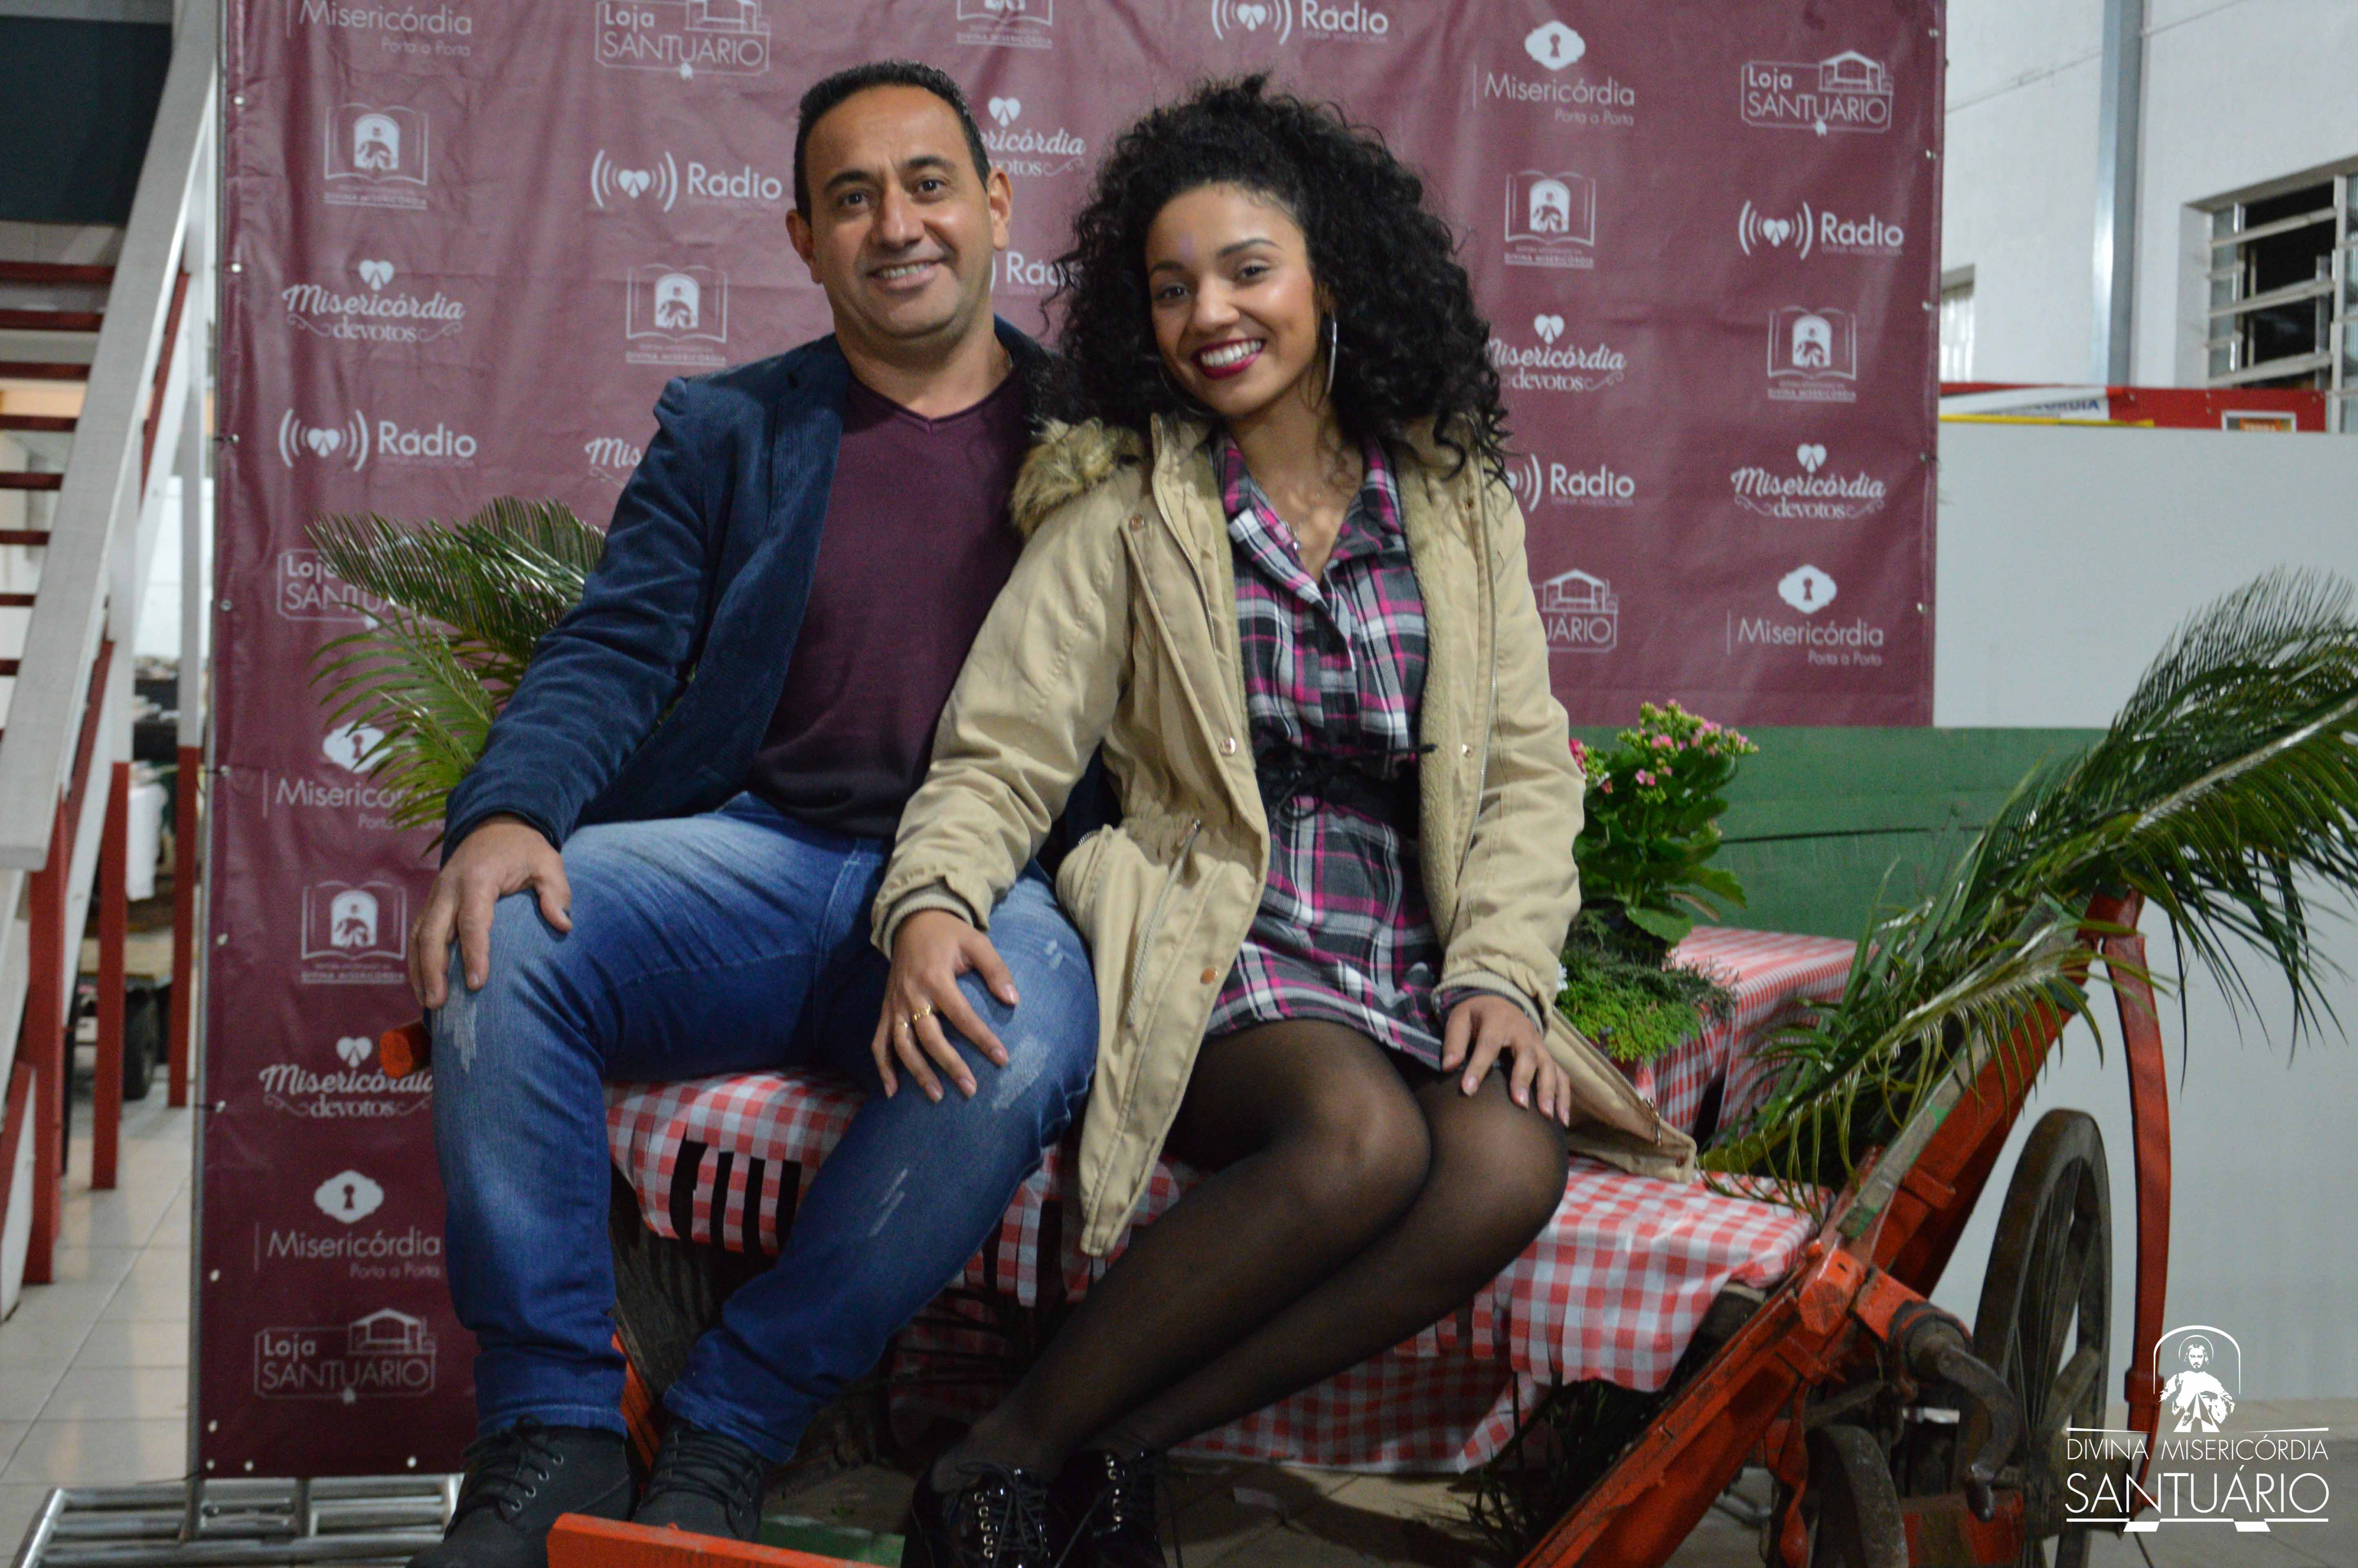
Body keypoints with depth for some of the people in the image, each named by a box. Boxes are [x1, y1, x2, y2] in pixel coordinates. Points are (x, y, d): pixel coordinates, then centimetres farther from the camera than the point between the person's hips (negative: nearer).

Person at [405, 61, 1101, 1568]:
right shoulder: (728, 429, 16)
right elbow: (613, 654, 5)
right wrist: (506, 812, -16)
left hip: (994, 888, -1)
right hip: (756, 860, 2)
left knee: (1021, 1045, -35)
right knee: (498, 932, -26)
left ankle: (725, 1441, -15)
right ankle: (552, 1435, -14)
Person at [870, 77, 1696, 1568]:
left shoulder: (1460, 509, 13)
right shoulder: (1121, 511, 5)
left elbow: (1528, 771, 10)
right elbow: (1002, 757, -2)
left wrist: (1501, 971, -7)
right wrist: (934, 897, -24)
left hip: (1417, 969, 3)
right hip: (1210, 949, -3)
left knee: (1507, 1165, -30)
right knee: (1362, 1135, -35)